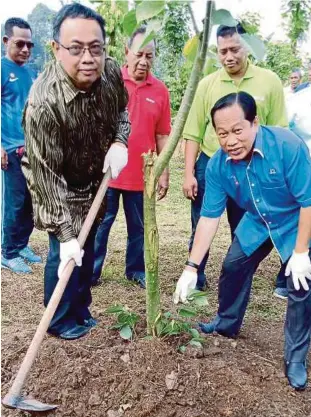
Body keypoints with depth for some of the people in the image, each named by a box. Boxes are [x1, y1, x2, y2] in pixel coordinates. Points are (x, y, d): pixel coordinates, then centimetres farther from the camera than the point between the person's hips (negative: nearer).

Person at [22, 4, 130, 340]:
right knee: (67, 252, -4)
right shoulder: (44, 103, -36)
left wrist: (119, 143, -17)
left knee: (88, 247, 17)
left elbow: (122, 110, 4)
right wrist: (66, 233, -33)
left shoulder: (111, 73, -19)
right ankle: (61, 321, 22)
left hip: (94, 178, 6)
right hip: (58, 185, -6)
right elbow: (47, 175, -33)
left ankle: (80, 311, 37)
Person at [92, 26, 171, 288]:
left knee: (139, 227, 13)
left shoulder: (160, 90, 3)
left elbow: (162, 136, 6)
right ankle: (91, 272, 22)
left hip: (141, 175, 2)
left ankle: (137, 270, 30)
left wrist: (164, 174, 5)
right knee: (99, 225, 8)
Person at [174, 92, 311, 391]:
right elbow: (209, 216, -16)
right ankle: (227, 324, 34)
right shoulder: (217, 165, -20)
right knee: (233, 268, 8)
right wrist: (192, 266, -19)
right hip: (257, 223, 5)